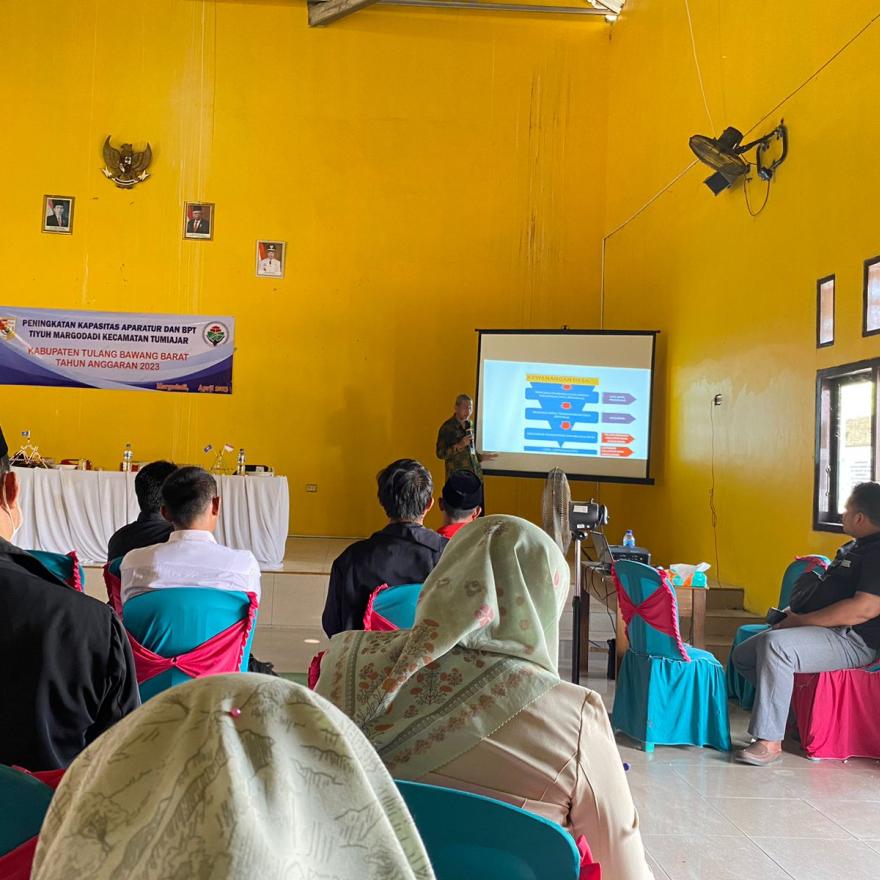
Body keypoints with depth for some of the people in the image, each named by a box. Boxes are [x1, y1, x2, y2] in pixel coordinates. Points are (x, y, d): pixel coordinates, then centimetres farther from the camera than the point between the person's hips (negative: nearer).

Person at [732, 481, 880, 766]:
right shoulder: (853, 548, 20)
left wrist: (802, 620, -20)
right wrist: (793, 614, 11)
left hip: (853, 641, -11)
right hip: (826, 632, 11)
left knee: (776, 644, -35)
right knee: (743, 655, 6)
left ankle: (769, 742, -32)